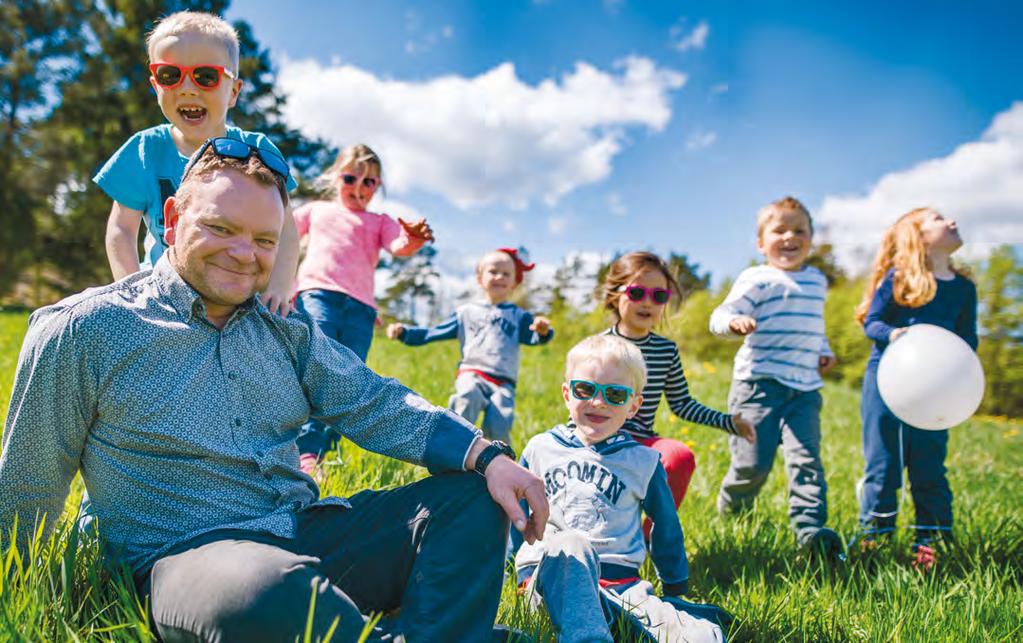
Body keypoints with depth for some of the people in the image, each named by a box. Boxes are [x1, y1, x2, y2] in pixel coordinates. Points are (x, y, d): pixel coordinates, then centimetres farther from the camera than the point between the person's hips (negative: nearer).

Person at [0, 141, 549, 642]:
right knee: (272, 593, -41)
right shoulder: (82, 332, -2)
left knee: (471, 497, -8)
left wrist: (485, 455, -10)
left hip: (307, 534, 6)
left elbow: (374, 404, 2)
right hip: (181, 554, -5)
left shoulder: (285, 331, 11)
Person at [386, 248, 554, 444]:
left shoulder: (518, 316, 19)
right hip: (472, 373, 0)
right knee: (469, 396, -36)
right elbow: (431, 334, 21)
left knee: (498, 428, -23)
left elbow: (533, 338, 0)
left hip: (503, 383, 0)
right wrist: (403, 331, 9)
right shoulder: (466, 312, 20)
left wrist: (543, 331, -23)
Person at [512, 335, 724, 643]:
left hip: (618, 583, -1)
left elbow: (666, 528, 19)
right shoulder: (541, 448, 7)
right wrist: (524, 568, 18)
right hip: (550, 578, 2)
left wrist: (675, 589, 24)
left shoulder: (644, 462, 8)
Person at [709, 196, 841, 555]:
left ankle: (810, 526, -3)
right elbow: (720, 316, -13)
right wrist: (734, 322, -36)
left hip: (806, 389, 5)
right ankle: (730, 510, 25)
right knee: (753, 462, -2)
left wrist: (824, 352, 17)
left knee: (806, 458, -7)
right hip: (760, 383, -5)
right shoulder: (756, 279, -3)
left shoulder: (817, 281, 18)